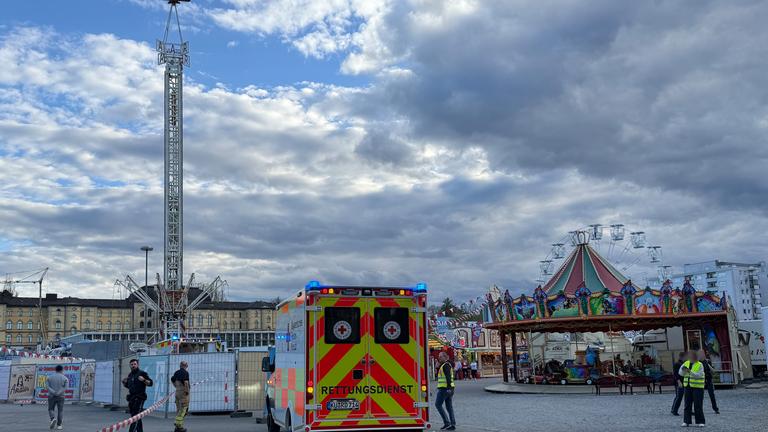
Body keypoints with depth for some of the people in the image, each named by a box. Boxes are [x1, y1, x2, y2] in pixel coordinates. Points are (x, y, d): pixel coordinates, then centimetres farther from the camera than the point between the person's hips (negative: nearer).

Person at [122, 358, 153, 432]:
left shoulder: (142, 373, -4)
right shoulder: (130, 375, 15)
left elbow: (150, 383, -8)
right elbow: (127, 386, 26)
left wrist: (144, 380, -25)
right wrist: (124, 382, 5)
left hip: (139, 398, -7)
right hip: (131, 398, 7)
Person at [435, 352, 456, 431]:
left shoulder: (445, 365, -12)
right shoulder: (447, 365, 19)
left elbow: (448, 377, -22)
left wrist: (448, 388, -27)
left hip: (444, 388, -10)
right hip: (449, 388, 10)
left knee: (438, 404, -3)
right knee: (449, 406, 9)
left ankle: (446, 422, -7)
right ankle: (452, 424, 7)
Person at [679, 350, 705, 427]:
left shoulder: (700, 365, -8)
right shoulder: (686, 363, 7)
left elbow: (698, 375, -20)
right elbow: (681, 373, 0)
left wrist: (690, 372, -33)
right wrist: (683, 369, -21)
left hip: (697, 387, -5)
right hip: (688, 387, 5)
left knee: (698, 405, -5)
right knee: (687, 404, 3)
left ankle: (700, 422, 3)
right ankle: (686, 421, 5)